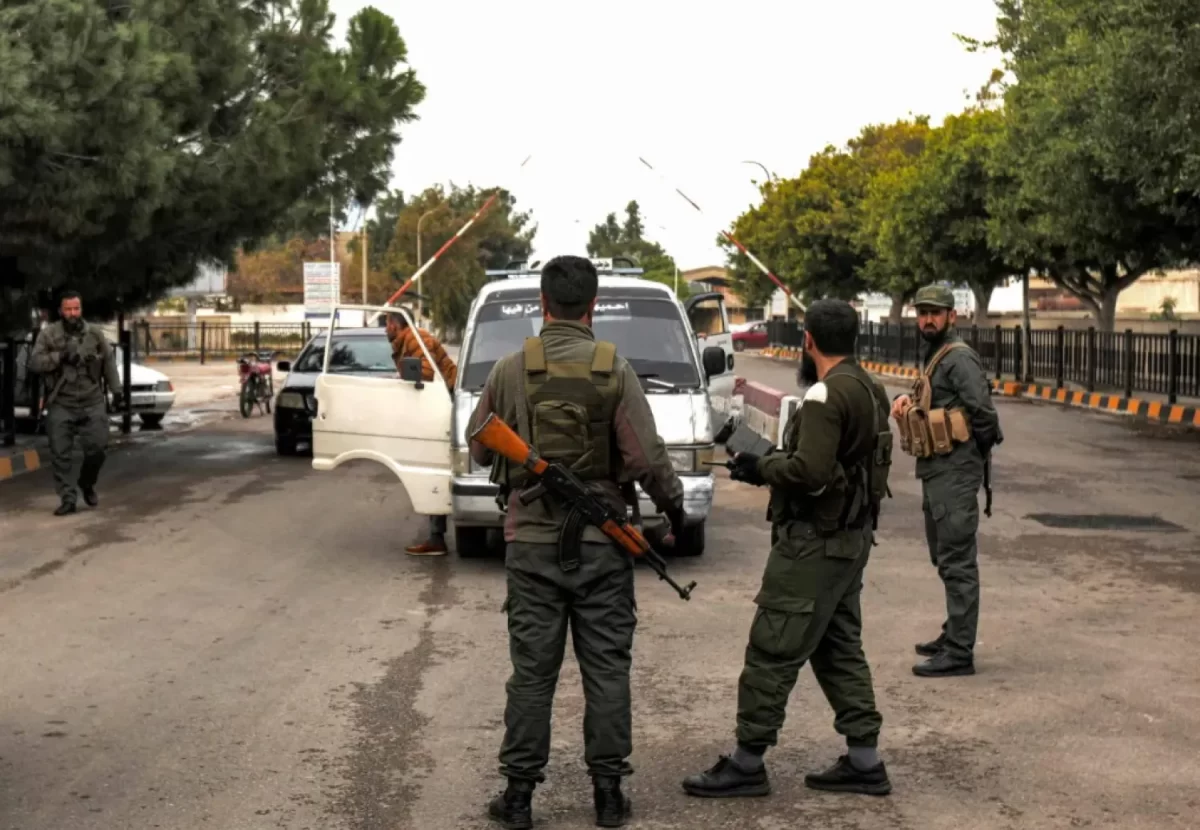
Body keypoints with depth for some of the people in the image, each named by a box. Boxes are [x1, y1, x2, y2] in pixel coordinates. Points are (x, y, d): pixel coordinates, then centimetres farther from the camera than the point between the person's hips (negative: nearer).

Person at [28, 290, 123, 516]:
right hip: (61, 406, -1)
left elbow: (109, 363, 11)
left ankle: (87, 484, 26)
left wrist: (116, 391, 9)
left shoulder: (95, 334, 5)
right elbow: (34, 362, -6)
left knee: (97, 448, -2)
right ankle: (67, 499, 6)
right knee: (60, 455, -2)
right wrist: (60, 356, -18)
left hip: (92, 405, 1)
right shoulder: (48, 334, 0)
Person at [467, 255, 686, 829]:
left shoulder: (510, 371, -4)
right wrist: (672, 502, 8)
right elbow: (646, 457, -10)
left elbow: (481, 452, 5)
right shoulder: (614, 370, -7)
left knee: (532, 670, 7)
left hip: (531, 541, 1)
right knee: (607, 669, 8)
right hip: (601, 543, -1)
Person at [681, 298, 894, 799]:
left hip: (815, 542, -10)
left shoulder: (827, 393, -18)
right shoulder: (869, 390, 11)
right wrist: (774, 463, 12)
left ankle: (747, 762, 2)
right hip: (851, 536, 10)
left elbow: (810, 472, -27)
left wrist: (760, 467, -11)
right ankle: (864, 761, 18)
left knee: (772, 650, -3)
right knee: (839, 648, 16)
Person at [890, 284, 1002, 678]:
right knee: (945, 559, 18)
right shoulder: (934, 357, 17)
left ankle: (959, 653, -7)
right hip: (934, 471, 11)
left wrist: (976, 452, -6)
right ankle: (954, 635, 30)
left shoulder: (959, 358, -14)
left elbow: (984, 412, -20)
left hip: (955, 472, -11)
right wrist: (907, 399, 2)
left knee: (957, 561, -8)